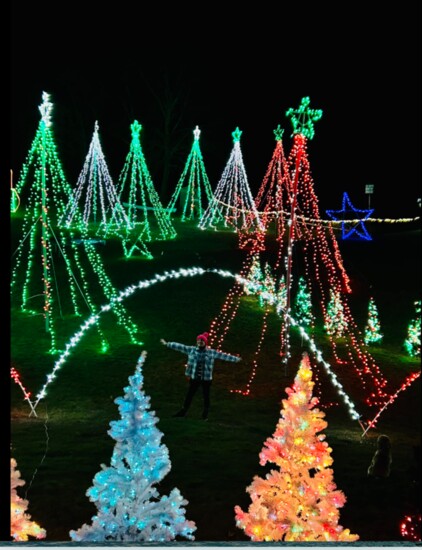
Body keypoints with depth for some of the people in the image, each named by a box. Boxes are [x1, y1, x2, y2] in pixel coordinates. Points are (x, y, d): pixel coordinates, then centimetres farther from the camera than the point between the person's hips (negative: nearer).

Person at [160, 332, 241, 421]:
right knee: (189, 395, 8)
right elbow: (180, 346, 4)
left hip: (206, 379, -1)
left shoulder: (212, 352, -1)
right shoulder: (191, 350, 2)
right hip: (194, 378, 1)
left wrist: (236, 359, 5)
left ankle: (205, 414, 18)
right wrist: (167, 344, 4)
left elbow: (223, 356, 3)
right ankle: (183, 411, 19)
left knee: (206, 396, 7)